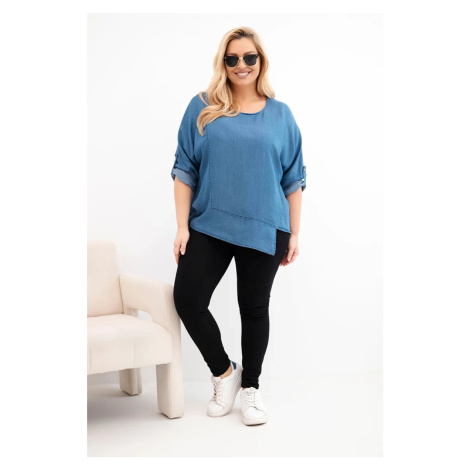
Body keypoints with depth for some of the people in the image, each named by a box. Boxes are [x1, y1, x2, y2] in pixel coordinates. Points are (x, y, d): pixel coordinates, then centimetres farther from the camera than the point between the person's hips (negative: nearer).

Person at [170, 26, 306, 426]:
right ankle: (224, 371, 17)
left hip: (264, 229, 0)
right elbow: (184, 169, 3)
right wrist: (182, 226, -3)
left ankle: (251, 387, 28)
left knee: (255, 309, 8)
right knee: (187, 299, -7)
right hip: (209, 225, 1)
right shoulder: (203, 108, 3)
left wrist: (294, 234, 4)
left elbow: (293, 179, 7)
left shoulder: (280, 114, 5)